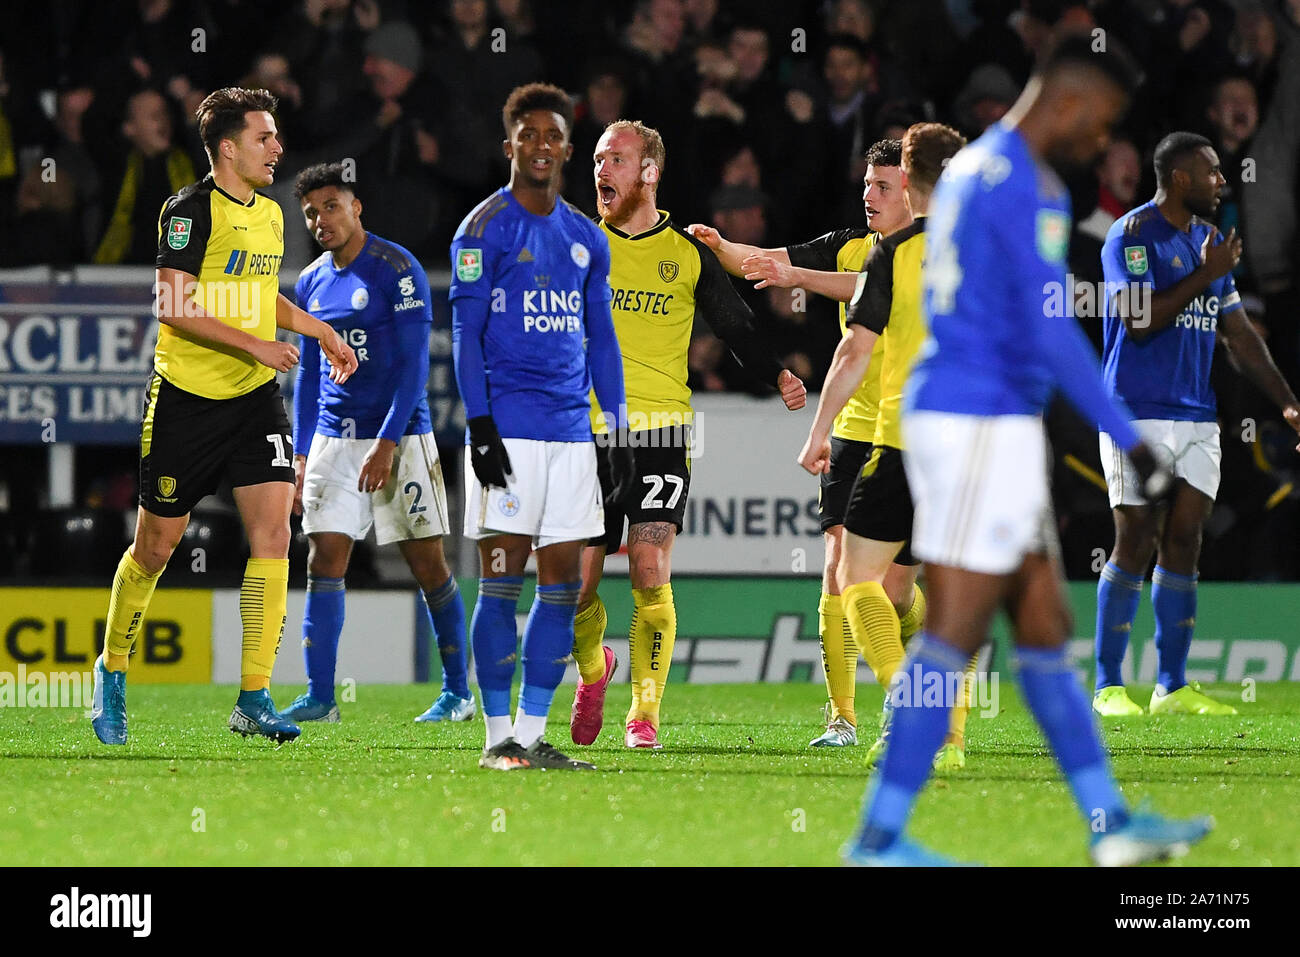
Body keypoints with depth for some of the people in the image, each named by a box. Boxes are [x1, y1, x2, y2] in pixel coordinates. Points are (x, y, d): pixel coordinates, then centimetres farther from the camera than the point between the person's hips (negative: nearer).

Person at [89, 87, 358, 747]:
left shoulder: (270, 214, 11)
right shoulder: (189, 210, -12)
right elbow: (174, 304, -20)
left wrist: (320, 332, 19)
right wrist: (255, 345, -24)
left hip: (254, 396, 6)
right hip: (185, 397, -6)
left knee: (272, 530, -9)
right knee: (156, 545, 4)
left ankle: (254, 698, -7)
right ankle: (111, 670, 27)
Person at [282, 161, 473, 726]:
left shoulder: (397, 270, -8)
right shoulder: (311, 284, 11)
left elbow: (414, 365, -12)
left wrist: (387, 443, -19)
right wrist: (301, 456, 13)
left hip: (400, 436, -5)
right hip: (332, 439, 5)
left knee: (426, 562, 0)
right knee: (324, 560, -4)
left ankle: (458, 691, 11)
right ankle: (319, 697, -5)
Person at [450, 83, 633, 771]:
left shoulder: (586, 239, 15)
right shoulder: (486, 227, -2)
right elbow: (465, 332, -6)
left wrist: (618, 433, 13)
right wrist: (479, 426, -14)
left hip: (571, 430, 6)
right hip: (508, 428, -6)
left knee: (563, 583, 2)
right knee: (501, 580, -5)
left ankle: (532, 732, 7)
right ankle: (498, 735, -3)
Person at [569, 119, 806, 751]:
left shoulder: (689, 253, 6)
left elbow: (736, 327, 13)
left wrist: (778, 375, -4)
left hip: (661, 431, -1)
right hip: (588, 431, 1)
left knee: (650, 576, -11)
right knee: (576, 582, -1)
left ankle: (644, 715, -2)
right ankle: (592, 670, 30)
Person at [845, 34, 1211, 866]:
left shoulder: (971, 170, 17)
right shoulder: (1022, 186, -14)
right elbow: (1052, 331, -19)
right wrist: (1131, 441, -17)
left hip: (951, 414, 10)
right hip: (985, 421, -10)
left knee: (1045, 628, 10)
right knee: (955, 633, -9)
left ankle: (1111, 823, 13)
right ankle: (879, 836, -9)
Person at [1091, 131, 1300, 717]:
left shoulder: (1210, 239, 16)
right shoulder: (1132, 235, -7)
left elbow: (1238, 335, 20)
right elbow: (1140, 321, -18)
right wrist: (1206, 276, -15)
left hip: (1197, 416, 7)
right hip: (1139, 415, -7)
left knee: (1183, 543, 4)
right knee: (1137, 543, -7)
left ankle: (1172, 687, 7)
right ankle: (1107, 687, -1)